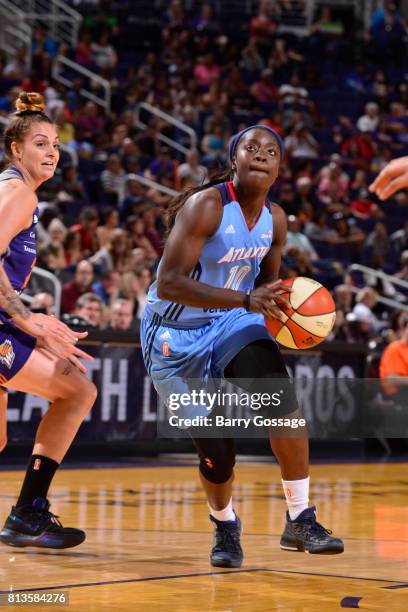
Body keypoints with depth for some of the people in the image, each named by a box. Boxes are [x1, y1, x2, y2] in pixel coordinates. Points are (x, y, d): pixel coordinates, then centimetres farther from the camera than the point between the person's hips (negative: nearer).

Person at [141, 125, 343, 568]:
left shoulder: (275, 219, -2)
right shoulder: (207, 206, -23)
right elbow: (168, 283, -31)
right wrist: (247, 300, -39)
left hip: (233, 322, 5)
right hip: (177, 334, -5)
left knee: (283, 402, -21)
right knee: (215, 449, -5)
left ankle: (299, 522, -10)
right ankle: (224, 528, 26)